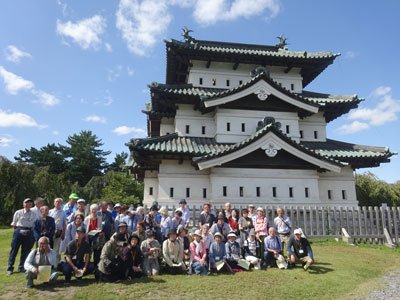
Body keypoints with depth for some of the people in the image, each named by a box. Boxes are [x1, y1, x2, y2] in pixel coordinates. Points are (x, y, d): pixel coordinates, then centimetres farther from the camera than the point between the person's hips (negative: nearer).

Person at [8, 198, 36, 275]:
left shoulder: (33, 214, 4)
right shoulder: (18, 213, 0)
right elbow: (14, 224, 7)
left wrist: (29, 232, 0)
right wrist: (17, 231, 2)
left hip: (29, 233, 2)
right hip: (19, 232, -2)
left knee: (25, 250, 7)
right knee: (14, 249, 2)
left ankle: (21, 267, 20)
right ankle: (10, 268, 14)